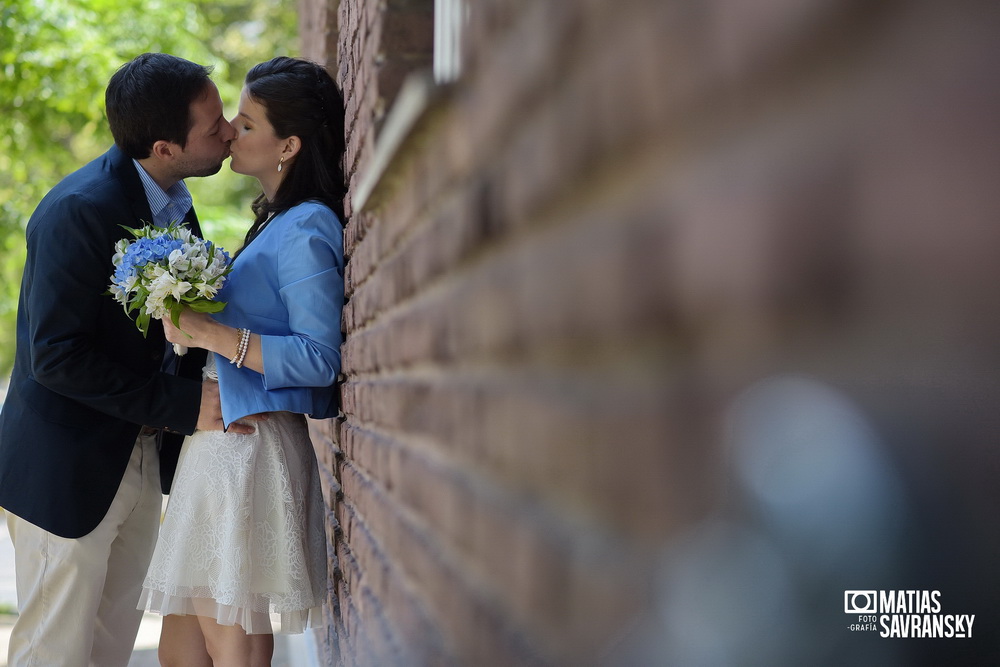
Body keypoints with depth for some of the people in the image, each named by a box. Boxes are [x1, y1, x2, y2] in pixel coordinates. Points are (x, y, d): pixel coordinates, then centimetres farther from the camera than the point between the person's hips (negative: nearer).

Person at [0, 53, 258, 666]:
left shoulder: (175, 203, 5)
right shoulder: (80, 210, -22)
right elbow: (55, 356, -24)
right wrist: (182, 405, -23)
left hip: (142, 465, 8)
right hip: (68, 471, -8)